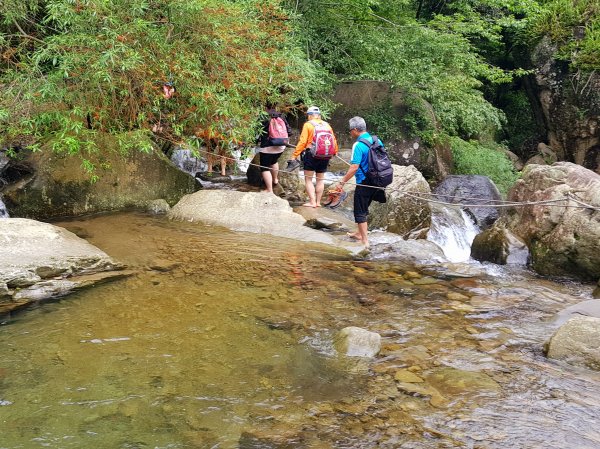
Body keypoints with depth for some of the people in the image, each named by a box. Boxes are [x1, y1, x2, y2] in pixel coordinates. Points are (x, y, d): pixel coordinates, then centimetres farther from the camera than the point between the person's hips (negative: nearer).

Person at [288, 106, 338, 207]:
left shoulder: (308, 124, -6)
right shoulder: (326, 125, 7)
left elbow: (302, 142, -12)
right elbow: (334, 140, 8)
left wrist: (295, 155, -10)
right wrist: (335, 152, 24)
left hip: (312, 155, -5)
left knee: (308, 179, 4)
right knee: (320, 179, 15)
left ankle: (312, 202, -1)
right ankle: (318, 202, 18)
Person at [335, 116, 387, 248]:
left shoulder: (358, 145, -19)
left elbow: (354, 168, -24)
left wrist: (342, 182, -16)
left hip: (364, 184, -8)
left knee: (360, 212, 4)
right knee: (364, 209, 24)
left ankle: (365, 241, 6)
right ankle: (360, 233, 37)